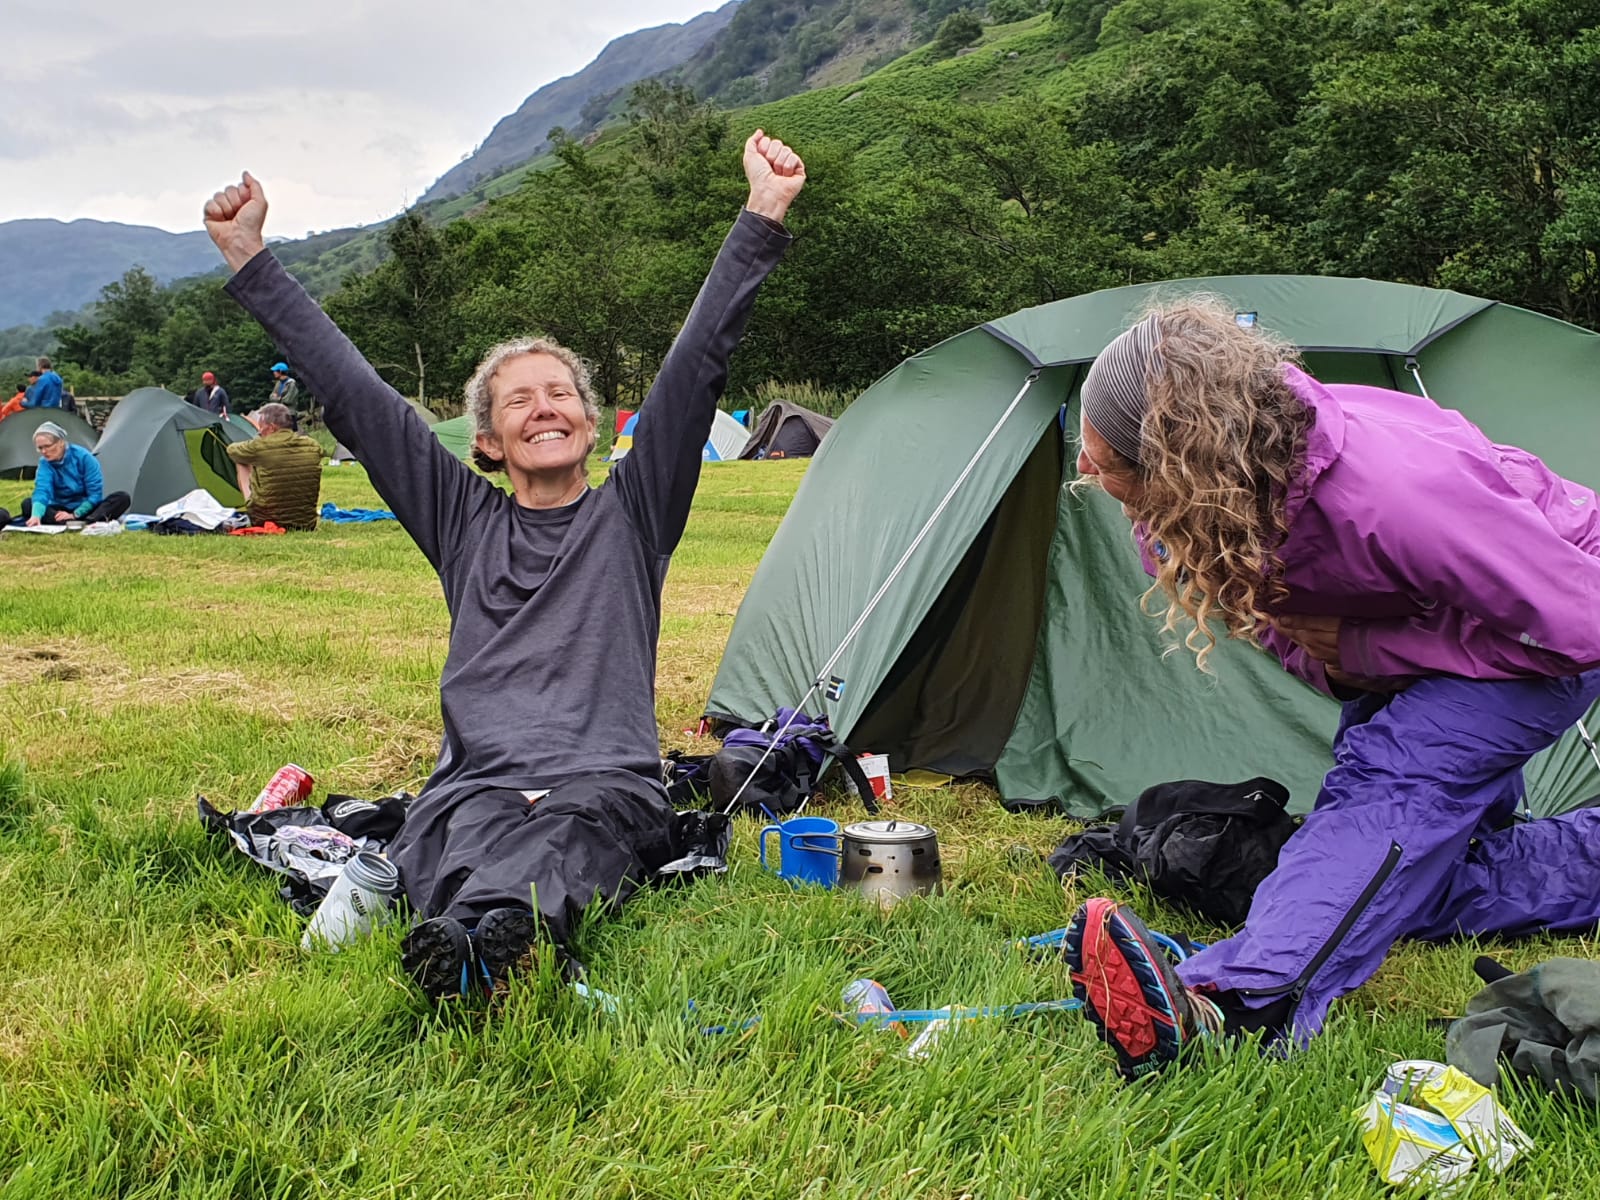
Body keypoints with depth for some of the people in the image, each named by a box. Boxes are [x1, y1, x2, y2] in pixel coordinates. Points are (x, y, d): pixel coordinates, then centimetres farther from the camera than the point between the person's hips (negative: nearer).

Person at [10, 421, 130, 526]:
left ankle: (89, 522, -53)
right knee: (28, 504, -26)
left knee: (122, 498, -26)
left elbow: (95, 493, -13)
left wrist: (74, 515, -19)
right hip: (61, 509, 2)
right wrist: (36, 515, -44)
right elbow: (41, 490, -26)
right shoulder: (45, 463, -8)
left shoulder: (83, 457, -13)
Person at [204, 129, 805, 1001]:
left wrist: (762, 217, 1)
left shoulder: (631, 515, 16)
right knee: (476, 829, -33)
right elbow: (350, 389, 18)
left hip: (607, 788, -3)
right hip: (475, 786, 3)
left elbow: (698, 364, 7)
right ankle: (503, 942, -63)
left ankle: (478, 940, -66)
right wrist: (247, 259, 18)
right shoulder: (463, 523, 20)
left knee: (568, 837, -37)